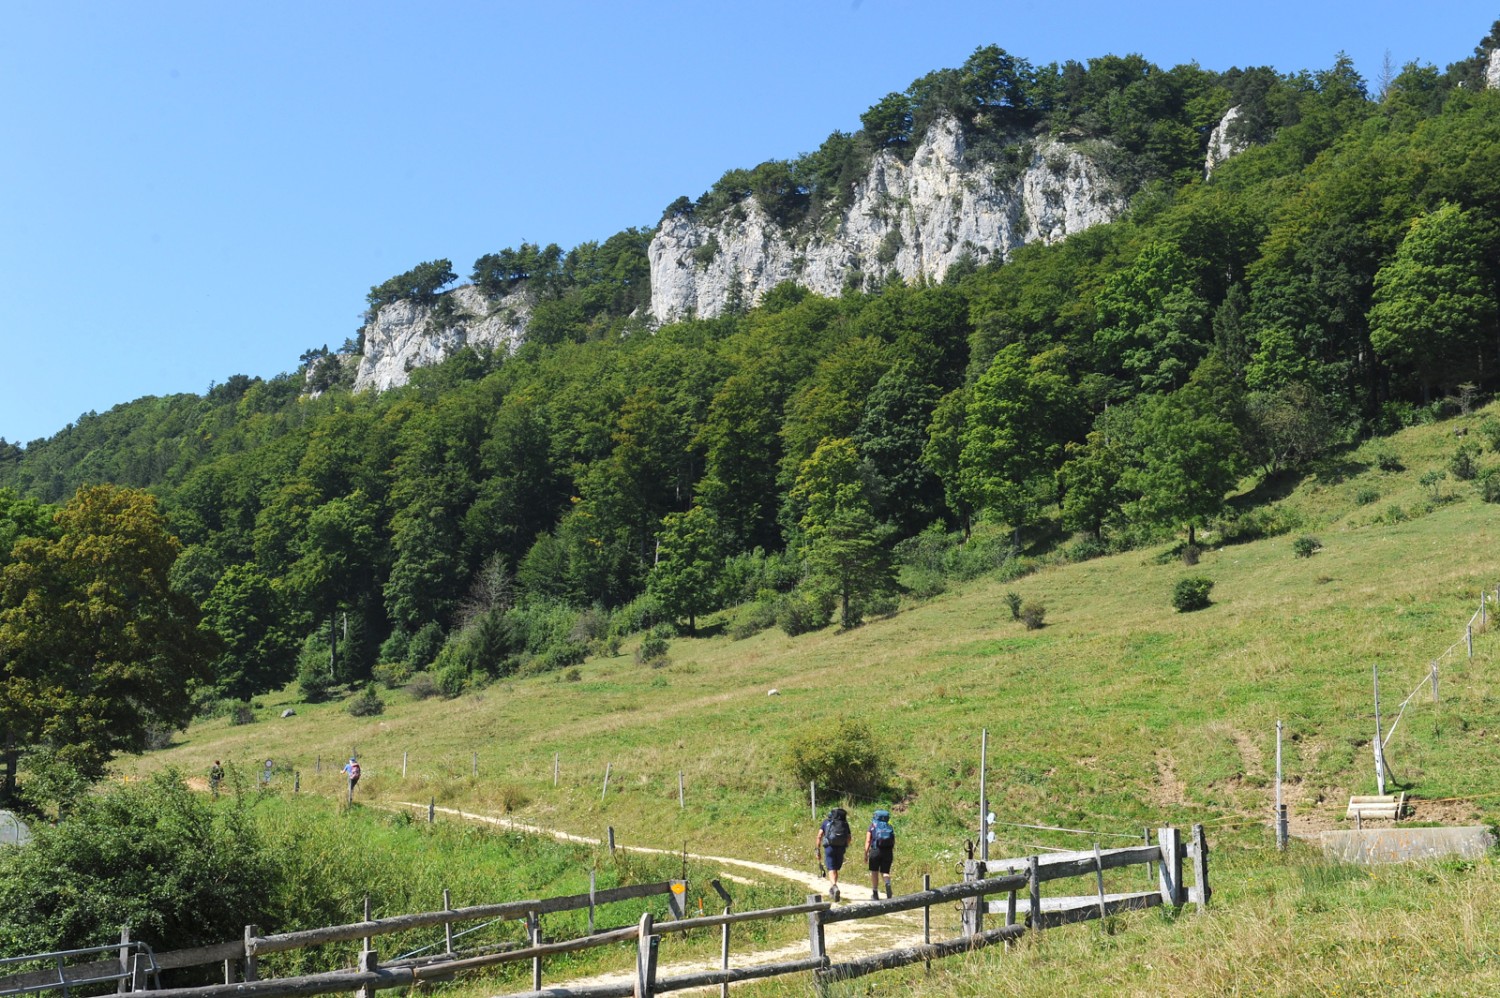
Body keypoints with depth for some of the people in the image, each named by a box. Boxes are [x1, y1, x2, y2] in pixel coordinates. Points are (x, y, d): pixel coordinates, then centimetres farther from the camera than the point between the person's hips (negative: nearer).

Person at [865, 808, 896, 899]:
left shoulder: (872, 826, 7)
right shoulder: (890, 827, 14)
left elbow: (868, 841, -2)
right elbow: (893, 842, 8)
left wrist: (866, 854, -3)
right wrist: (893, 854, 16)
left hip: (875, 850, -2)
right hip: (888, 851, 2)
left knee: (874, 871, 11)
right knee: (885, 872, 9)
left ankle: (875, 893, 11)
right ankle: (888, 883, -22)